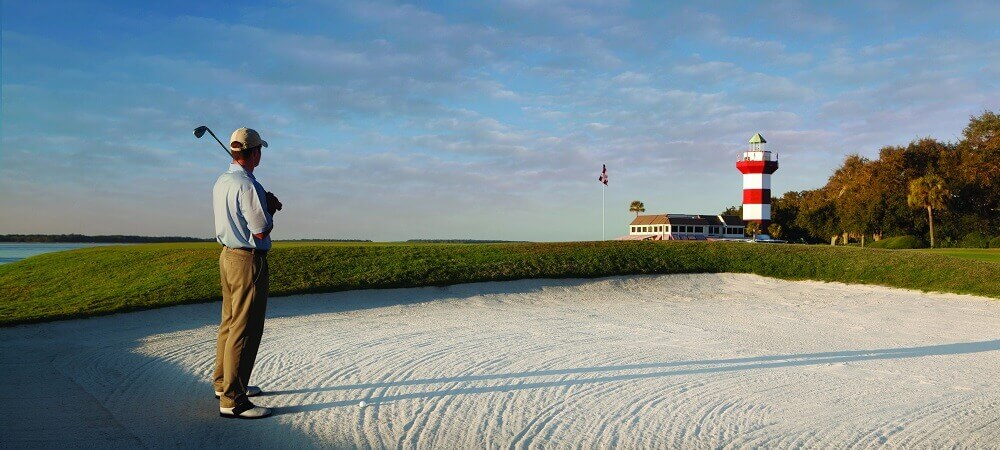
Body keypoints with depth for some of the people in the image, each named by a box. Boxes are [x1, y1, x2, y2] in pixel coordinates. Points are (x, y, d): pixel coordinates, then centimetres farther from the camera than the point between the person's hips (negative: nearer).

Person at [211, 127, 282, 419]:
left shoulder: (221, 183, 10)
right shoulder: (248, 186, -20)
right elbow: (261, 231, -19)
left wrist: (265, 205, 8)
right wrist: (271, 209, -1)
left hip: (227, 255, 10)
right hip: (248, 261, -10)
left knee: (230, 323, 19)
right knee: (245, 329, -6)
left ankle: (223, 383, 32)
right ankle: (233, 401, -4)